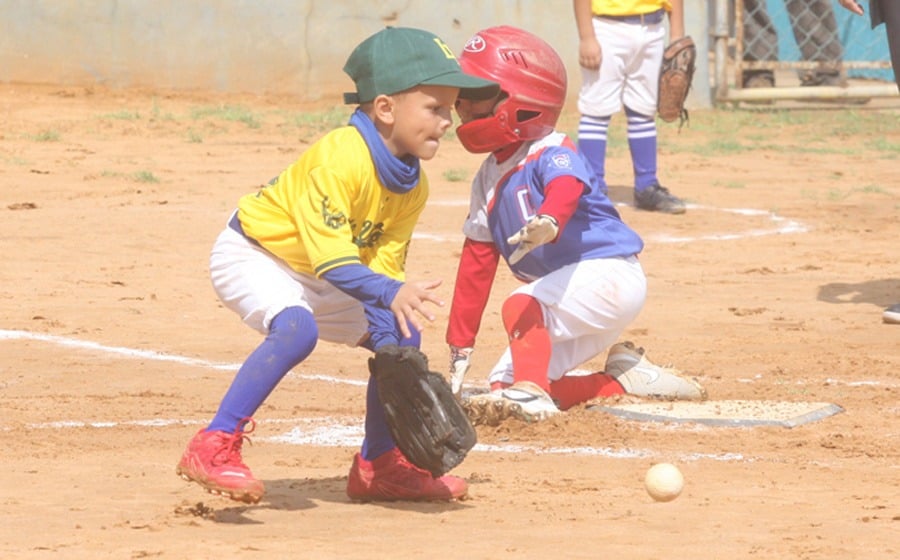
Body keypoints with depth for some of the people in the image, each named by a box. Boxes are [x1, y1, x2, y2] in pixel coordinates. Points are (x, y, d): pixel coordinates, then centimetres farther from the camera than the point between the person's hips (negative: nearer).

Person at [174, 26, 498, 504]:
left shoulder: (413, 187, -4)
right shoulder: (339, 159, -32)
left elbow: (383, 263, -4)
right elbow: (332, 260, -36)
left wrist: (394, 310, -22)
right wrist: (392, 294, -47)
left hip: (314, 282, 9)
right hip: (252, 257, -9)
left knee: (401, 334, 4)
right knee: (296, 327, -35)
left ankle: (378, 465, 20)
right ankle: (213, 446, -30)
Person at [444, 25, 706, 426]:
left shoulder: (551, 154, -17)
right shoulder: (488, 178, 9)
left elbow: (567, 186, -42)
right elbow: (476, 263, 13)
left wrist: (548, 221, -66)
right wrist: (460, 347, 14)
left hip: (610, 276, -9)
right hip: (574, 301, 9)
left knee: (521, 305, -32)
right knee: (503, 385, 3)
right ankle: (624, 378, 11)